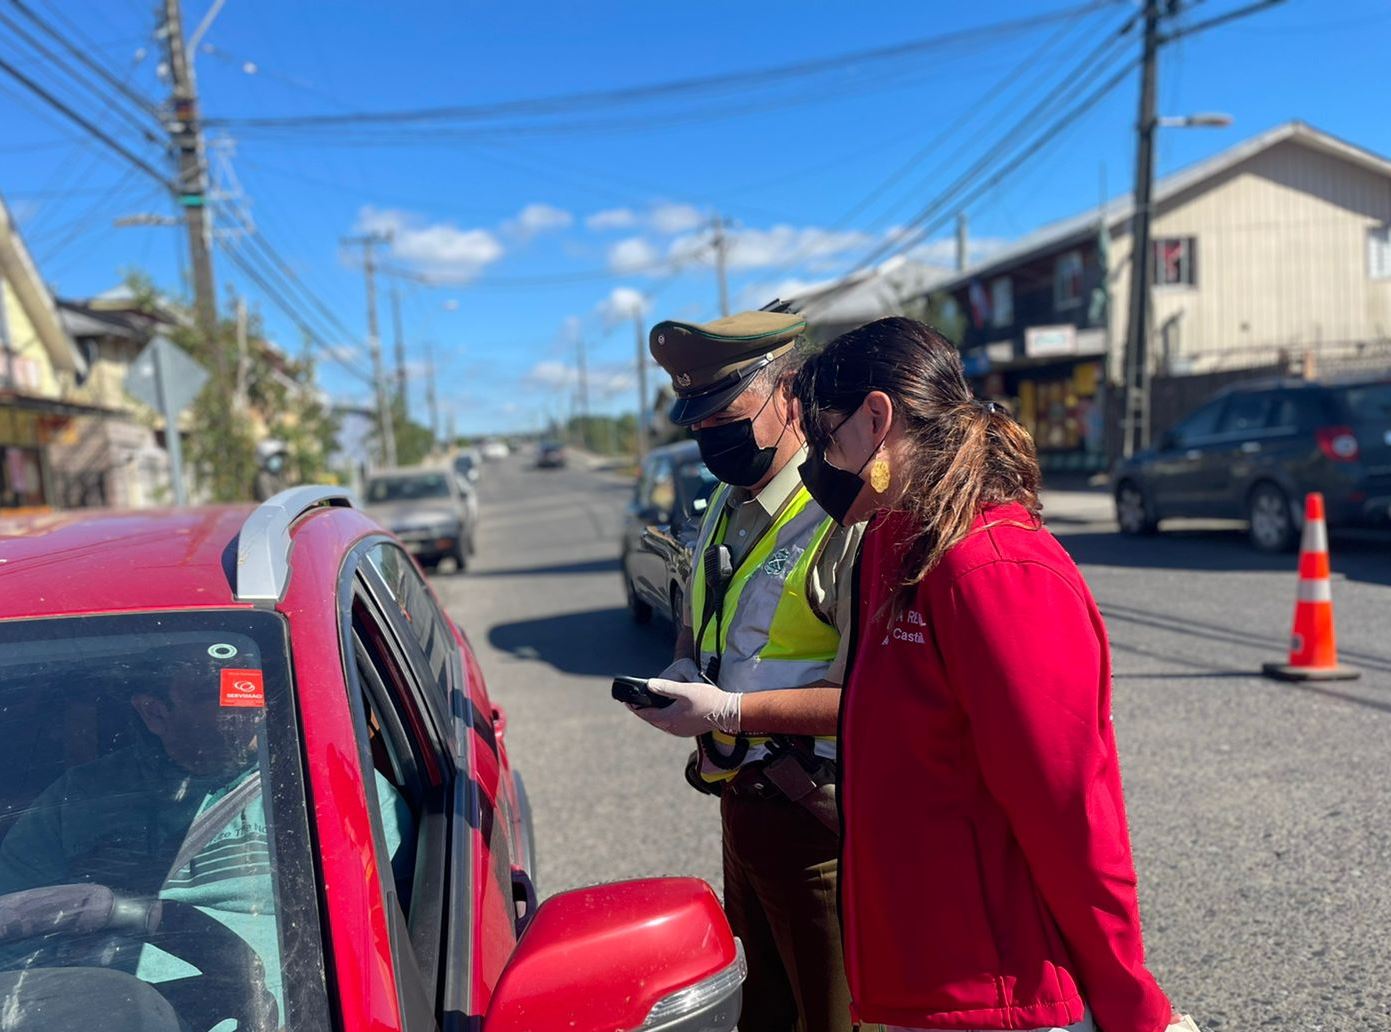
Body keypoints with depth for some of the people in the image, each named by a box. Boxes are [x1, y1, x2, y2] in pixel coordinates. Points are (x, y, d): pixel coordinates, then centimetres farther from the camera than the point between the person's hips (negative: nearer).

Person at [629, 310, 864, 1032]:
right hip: (740, 801, 8)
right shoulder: (725, 509, 8)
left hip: (816, 815, -8)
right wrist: (685, 669, 0)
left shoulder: (847, 519, -21)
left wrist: (730, 711, -27)